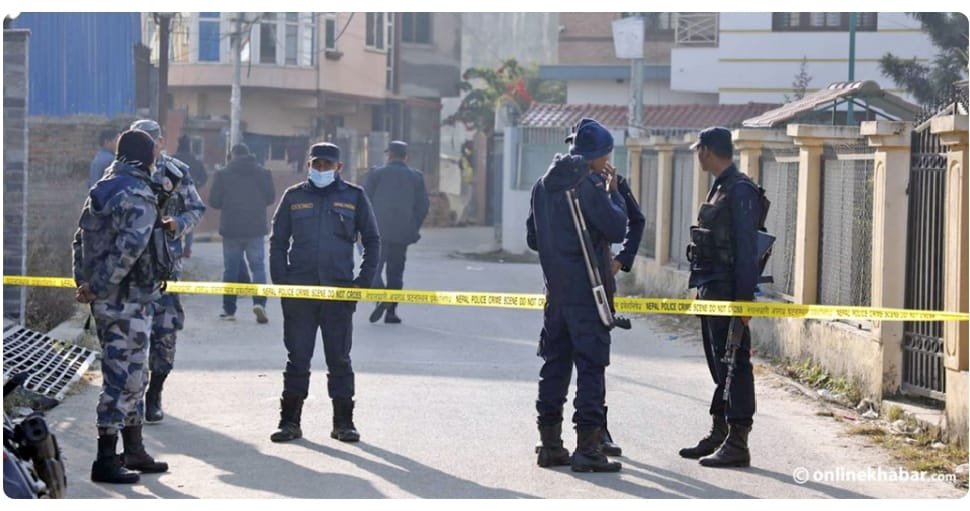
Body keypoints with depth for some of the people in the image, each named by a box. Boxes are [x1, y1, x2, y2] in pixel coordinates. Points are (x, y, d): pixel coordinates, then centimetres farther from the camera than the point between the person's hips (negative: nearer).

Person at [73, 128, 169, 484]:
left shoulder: (101, 190, 13)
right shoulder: (139, 197, -16)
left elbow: (81, 240, 16)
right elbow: (129, 249, -26)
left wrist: (84, 282, 11)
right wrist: (97, 287, -19)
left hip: (106, 300, 9)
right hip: (128, 302, -9)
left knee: (133, 376, 19)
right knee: (122, 378, -3)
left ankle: (134, 452, 27)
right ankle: (106, 461, 0)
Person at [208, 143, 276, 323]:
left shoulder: (223, 174, -6)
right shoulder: (263, 173, -1)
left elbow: (214, 201, -5)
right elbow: (271, 198, 6)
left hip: (231, 229, -1)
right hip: (256, 229, 1)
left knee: (231, 269, 8)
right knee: (258, 266, 6)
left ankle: (229, 309, 10)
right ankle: (259, 302, -15)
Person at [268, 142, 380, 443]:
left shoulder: (354, 197, 5)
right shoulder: (294, 197, 7)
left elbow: (372, 241, 9)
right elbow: (278, 241, 10)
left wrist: (363, 281, 0)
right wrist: (281, 281, -1)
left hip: (339, 290, -1)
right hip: (298, 290, 1)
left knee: (339, 359, 5)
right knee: (297, 358, 4)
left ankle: (343, 422, 11)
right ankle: (290, 421, 9)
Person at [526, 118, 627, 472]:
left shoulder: (543, 185, 11)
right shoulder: (589, 184, -13)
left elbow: (532, 238, 16)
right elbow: (617, 229, -13)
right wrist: (613, 192, -1)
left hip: (555, 291, 7)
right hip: (586, 290, -7)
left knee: (555, 364, 12)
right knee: (591, 365, -5)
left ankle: (550, 444, 15)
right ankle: (587, 446, -8)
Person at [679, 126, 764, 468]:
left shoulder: (740, 191, -14)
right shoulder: (720, 189, 16)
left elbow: (746, 249, -19)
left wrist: (744, 297, -22)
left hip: (727, 292, -10)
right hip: (711, 291, 10)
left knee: (733, 364, -8)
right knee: (719, 364, 15)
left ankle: (737, 443, -7)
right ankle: (719, 434, 22)